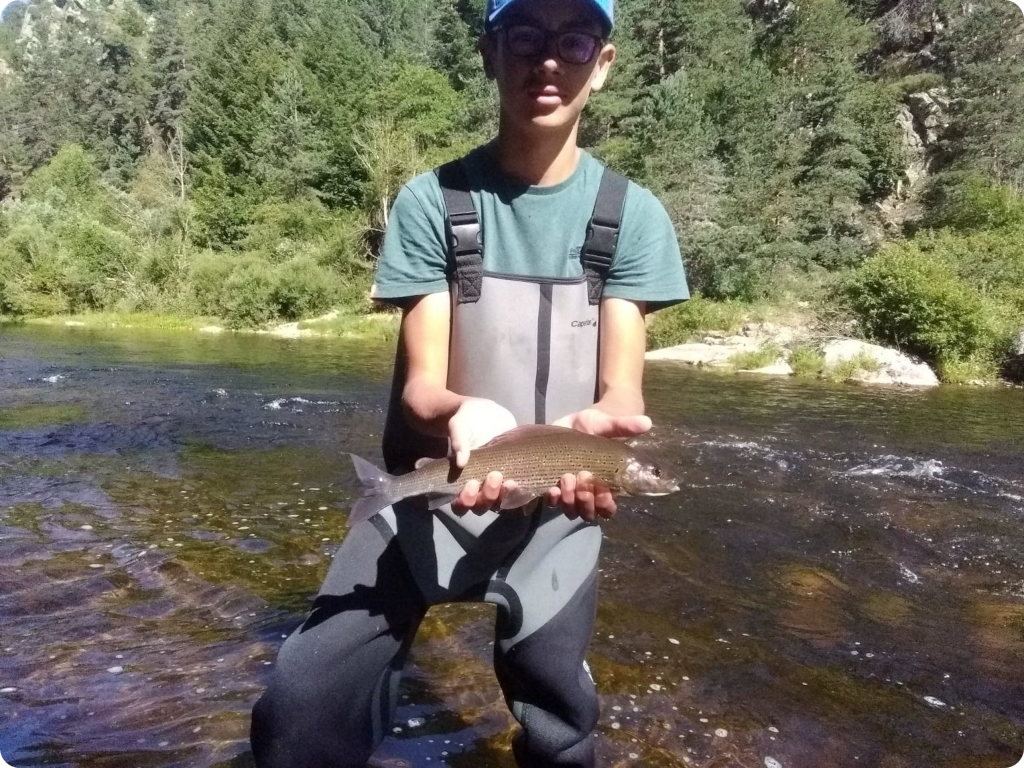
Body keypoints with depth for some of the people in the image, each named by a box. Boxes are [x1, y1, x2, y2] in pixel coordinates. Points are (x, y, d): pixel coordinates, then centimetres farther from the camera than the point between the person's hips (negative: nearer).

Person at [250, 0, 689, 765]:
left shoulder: (632, 214, -4)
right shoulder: (431, 201, -8)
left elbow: (622, 389, -9)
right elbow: (421, 384, -11)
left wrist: (595, 428, -33)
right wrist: (463, 414, -36)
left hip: (557, 500, 1)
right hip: (434, 482, -1)